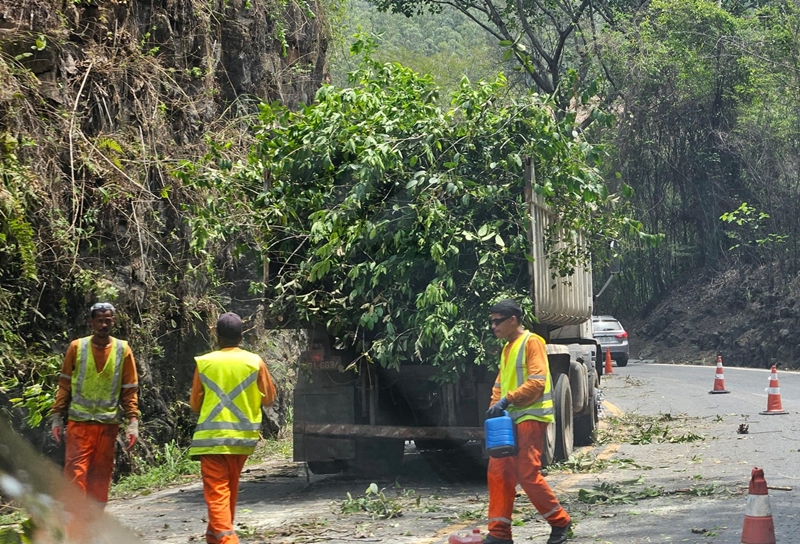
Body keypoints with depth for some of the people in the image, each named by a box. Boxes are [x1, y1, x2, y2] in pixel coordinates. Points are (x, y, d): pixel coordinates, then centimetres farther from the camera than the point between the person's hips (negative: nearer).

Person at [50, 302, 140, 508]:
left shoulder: (123, 350, 3)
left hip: (108, 424, 2)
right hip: (79, 422, -1)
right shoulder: (77, 347, 1)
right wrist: (56, 417, 1)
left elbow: (130, 390, 5)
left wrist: (133, 421, -3)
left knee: (101, 476, 6)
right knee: (75, 473, -9)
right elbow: (64, 385, 6)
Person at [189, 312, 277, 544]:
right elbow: (269, 398, 6)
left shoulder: (204, 363, -3)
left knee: (216, 491, -6)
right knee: (230, 489, 20)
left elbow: (195, 404, 5)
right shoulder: (255, 362, -2)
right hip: (242, 437, 3)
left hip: (212, 437, -3)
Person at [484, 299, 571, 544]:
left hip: (531, 417, -9)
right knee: (497, 473, 3)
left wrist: (507, 400, -22)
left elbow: (537, 383, -18)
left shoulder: (531, 342, -9)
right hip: (509, 418, 9)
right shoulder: (507, 348, 18)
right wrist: (495, 406, 2)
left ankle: (560, 521, 6)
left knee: (528, 474, -10)